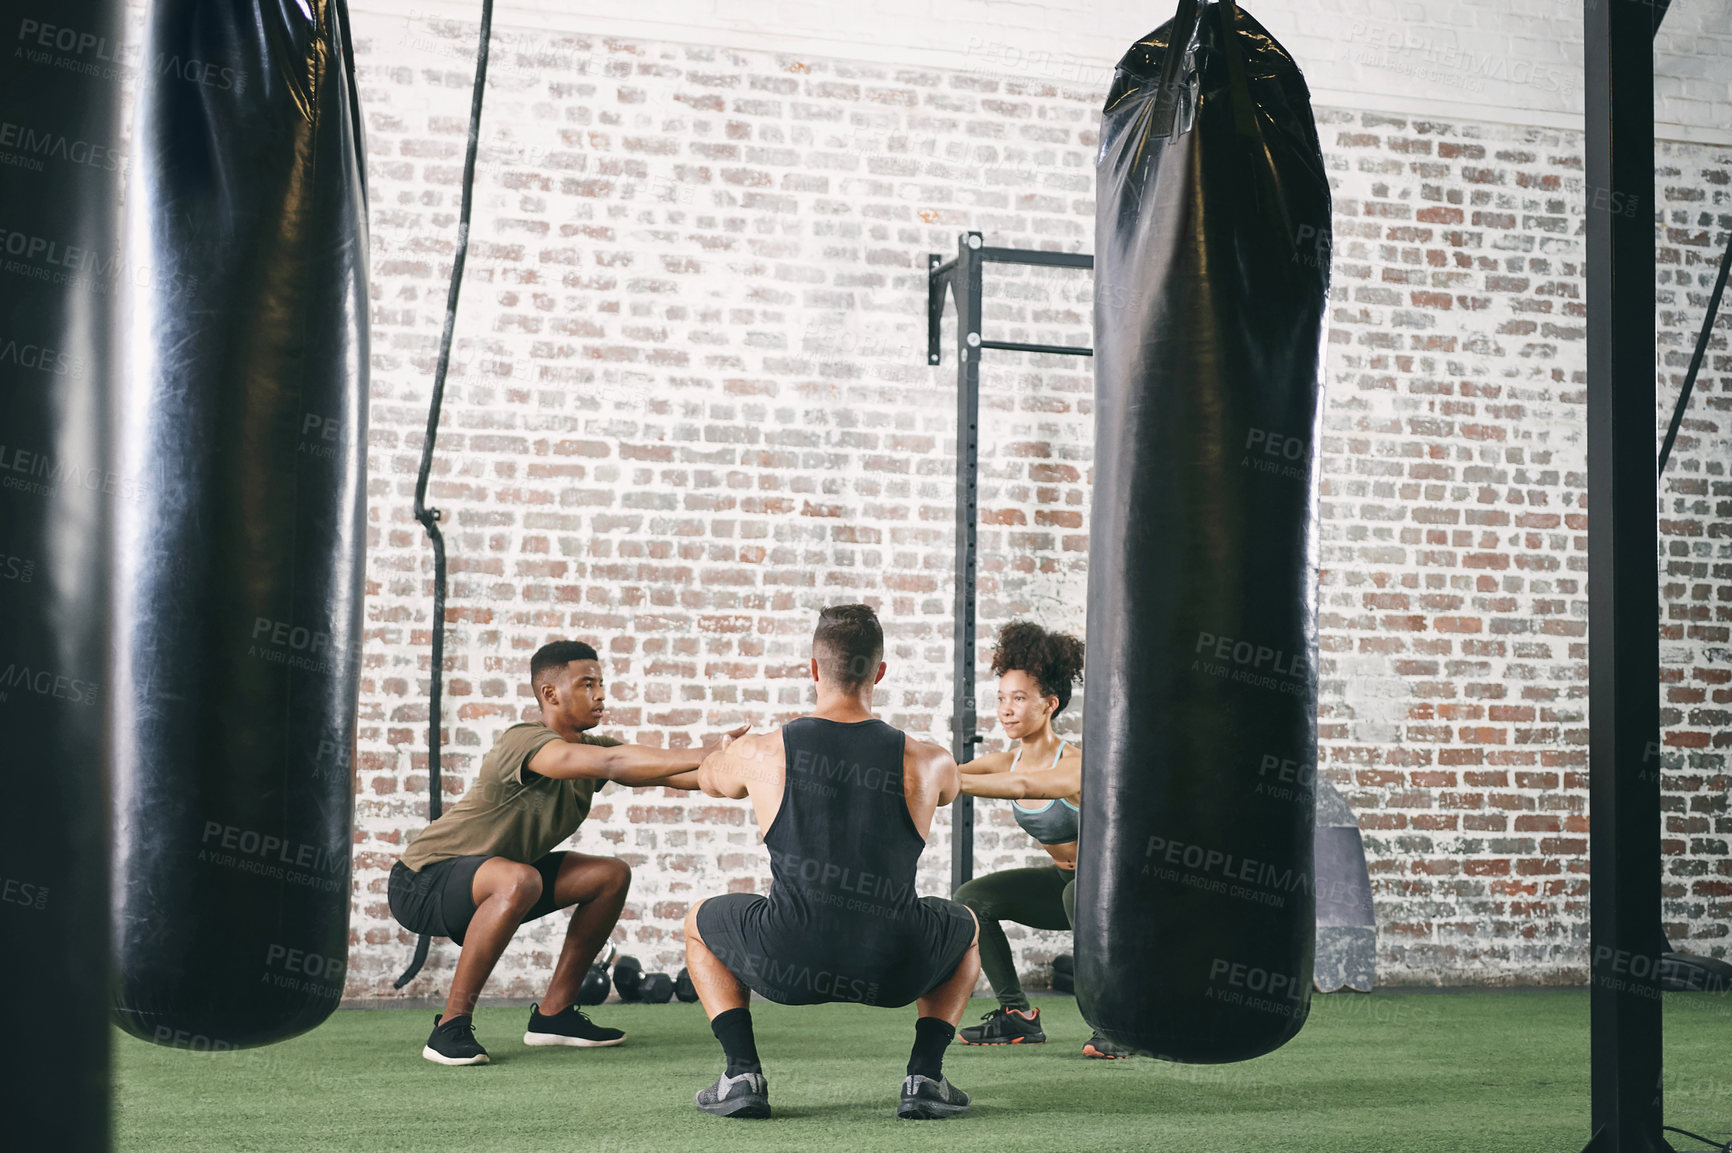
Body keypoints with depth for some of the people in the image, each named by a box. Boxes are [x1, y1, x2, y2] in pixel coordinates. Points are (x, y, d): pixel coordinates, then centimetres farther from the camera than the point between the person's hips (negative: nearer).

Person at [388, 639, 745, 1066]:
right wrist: (708, 755, -44)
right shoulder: (524, 742, -27)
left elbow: (671, 773, -7)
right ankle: (451, 1025, -26)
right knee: (519, 880, -38)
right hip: (422, 884, -9)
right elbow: (610, 763, -41)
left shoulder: (590, 745, 1)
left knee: (612, 875, 4)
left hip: (485, 878, 9)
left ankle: (553, 1013, 9)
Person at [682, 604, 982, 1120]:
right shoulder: (927, 763, -2)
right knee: (964, 926, 34)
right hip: (893, 971, 0)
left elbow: (708, 777, 23)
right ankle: (925, 1075, 17)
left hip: (787, 968, 0)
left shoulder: (761, 754, -2)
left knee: (699, 923, 31)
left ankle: (742, 1073, 16)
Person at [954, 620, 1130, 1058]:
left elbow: (1024, 786, -47)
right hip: (1065, 880, 8)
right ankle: (1018, 1017, 6)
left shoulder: (1077, 764, -28)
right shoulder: (1006, 761, -6)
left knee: (1081, 893, -39)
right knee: (973, 899, -3)